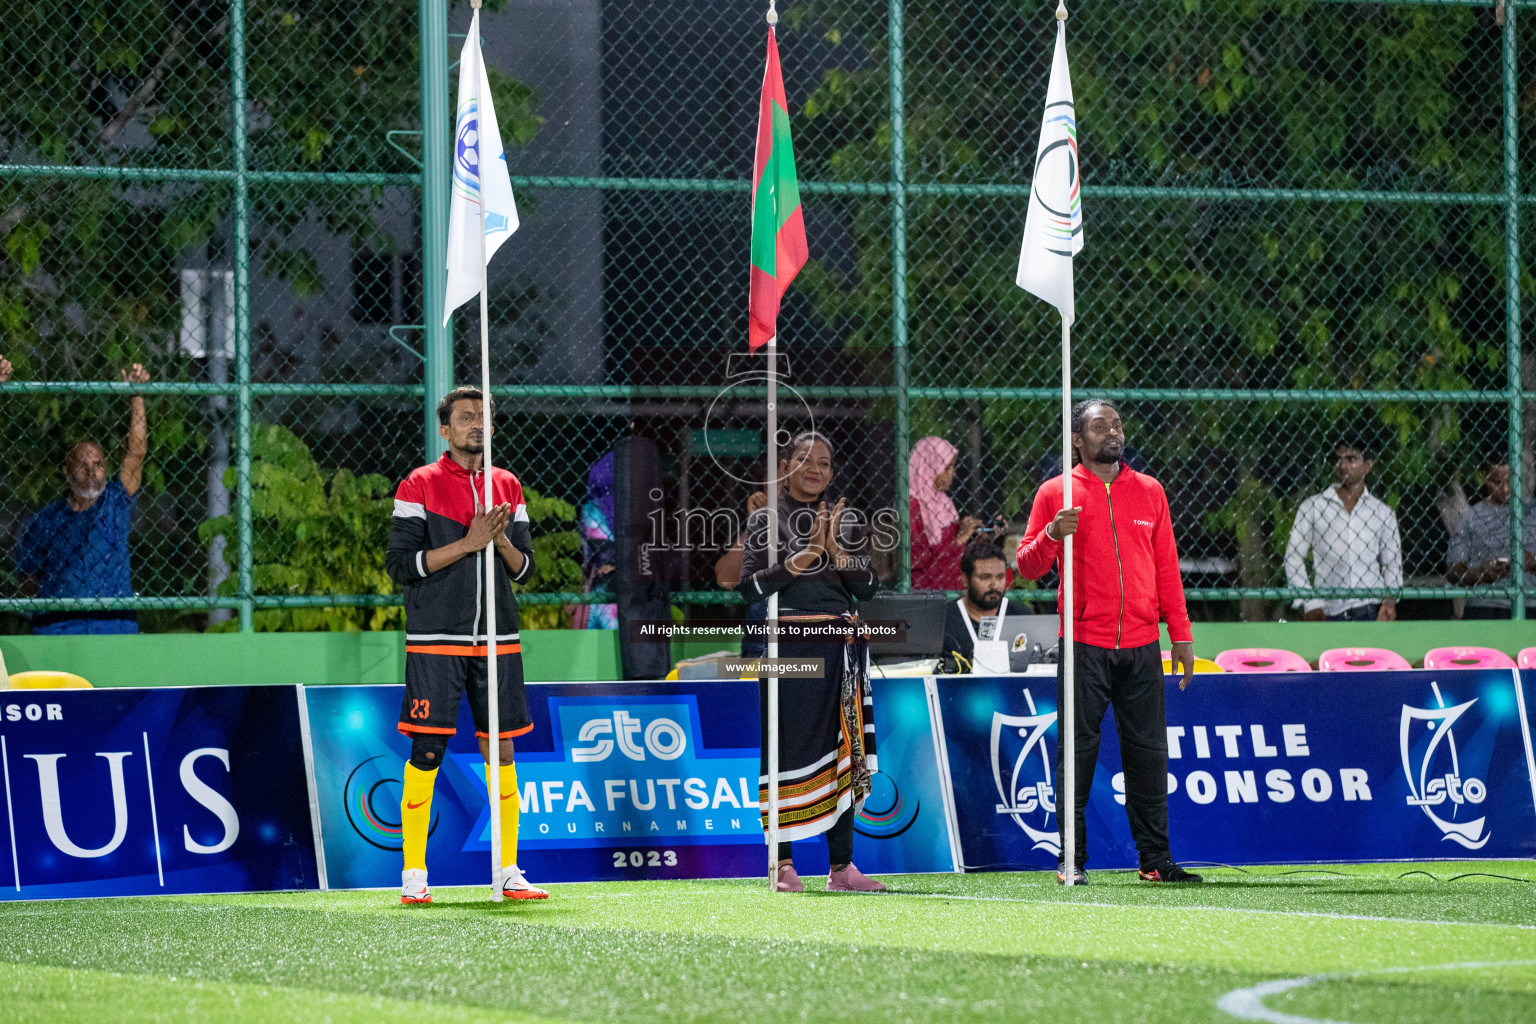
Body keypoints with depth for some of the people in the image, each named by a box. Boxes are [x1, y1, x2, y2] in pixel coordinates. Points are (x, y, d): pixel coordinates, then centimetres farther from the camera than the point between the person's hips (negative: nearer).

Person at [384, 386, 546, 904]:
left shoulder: (507, 488, 13)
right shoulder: (419, 486, -1)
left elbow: (525, 568, 14)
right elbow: (400, 564, -8)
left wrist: (502, 541, -8)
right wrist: (468, 544, -14)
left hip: (497, 642, 4)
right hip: (435, 642, -4)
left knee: (501, 752, 4)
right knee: (426, 753, -5)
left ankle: (508, 871, 10)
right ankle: (413, 875, 2)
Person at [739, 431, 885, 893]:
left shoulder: (845, 522, 14)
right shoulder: (764, 521, 5)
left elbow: (867, 588, 5)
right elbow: (750, 587, -7)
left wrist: (835, 551, -9)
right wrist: (807, 553, -12)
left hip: (838, 650, 3)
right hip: (786, 647, -3)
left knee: (842, 753, 3)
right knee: (788, 750, -6)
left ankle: (842, 866, 7)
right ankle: (782, 863, 0)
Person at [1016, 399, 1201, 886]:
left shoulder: (1149, 491, 13)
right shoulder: (1056, 494, 4)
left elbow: (1167, 567, 15)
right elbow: (1027, 567, 4)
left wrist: (1180, 634, 9)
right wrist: (1051, 536, -17)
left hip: (1142, 646, 3)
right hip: (1083, 645, -3)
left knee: (1148, 753, 2)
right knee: (1078, 750, -3)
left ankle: (1156, 859, 7)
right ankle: (1072, 859, 2)